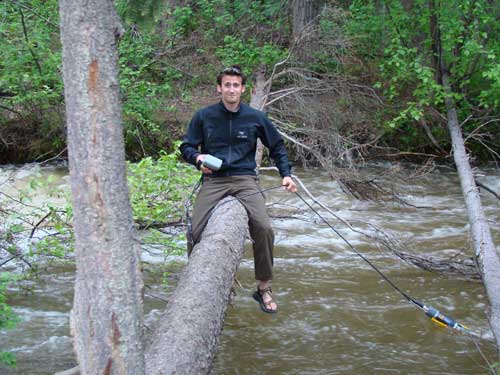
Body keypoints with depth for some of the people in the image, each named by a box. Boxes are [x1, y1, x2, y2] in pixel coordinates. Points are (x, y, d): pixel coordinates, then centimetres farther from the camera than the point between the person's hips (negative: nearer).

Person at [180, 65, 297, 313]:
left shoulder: (255, 118, 8)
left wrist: (286, 174, 8)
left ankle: (264, 288, -3)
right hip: (213, 181, 0)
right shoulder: (204, 116, 6)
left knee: (263, 228, -20)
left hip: (245, 180, 0)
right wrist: (197, 157, -10)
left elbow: (276, 146, 19)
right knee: (195, 231, -17)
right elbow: (186, 146, 12)